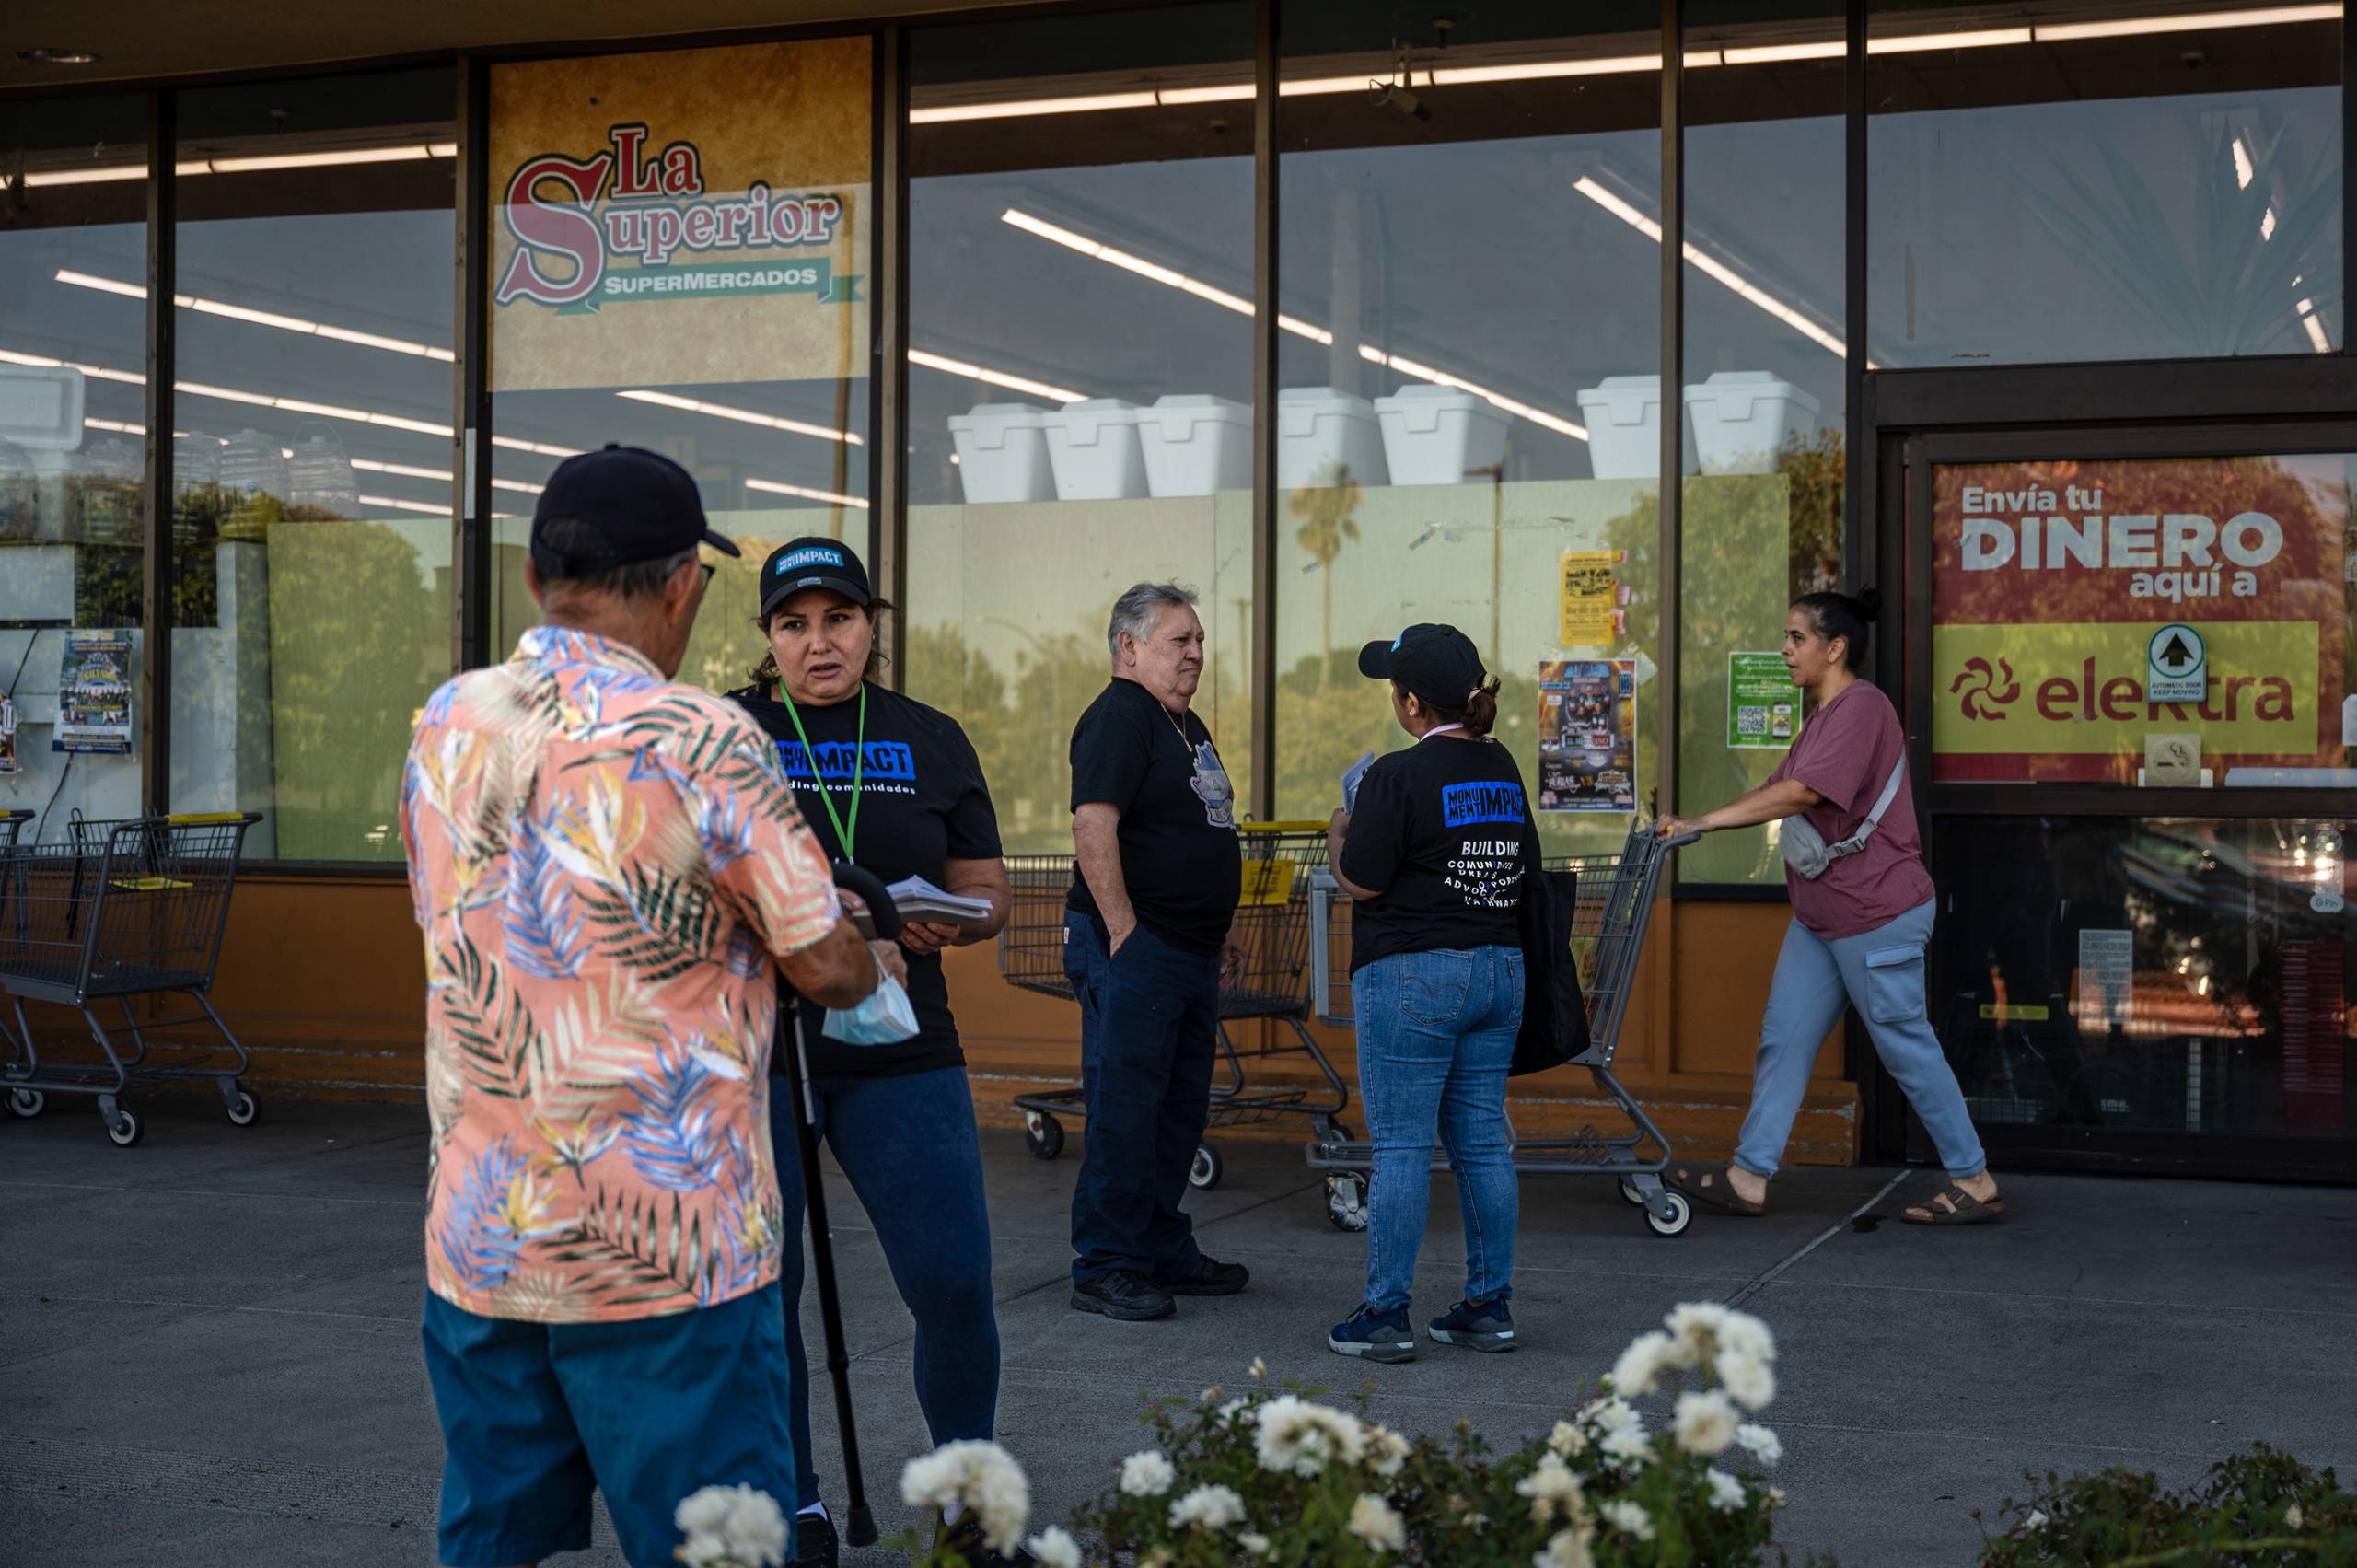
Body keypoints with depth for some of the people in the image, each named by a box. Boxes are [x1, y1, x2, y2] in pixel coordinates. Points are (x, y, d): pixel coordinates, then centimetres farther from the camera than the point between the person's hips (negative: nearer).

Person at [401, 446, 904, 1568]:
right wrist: (875, 963, 15)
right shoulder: (700, 742, -14)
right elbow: (826, 969, -8)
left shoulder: (442, 727, 5)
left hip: (474, 1244, 6)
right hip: (666, 1254, -6)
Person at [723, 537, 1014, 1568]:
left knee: (953, 1283, -3)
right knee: (758, 1290, 3)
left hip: (900, 1056, 1)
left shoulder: (930, 739, 10)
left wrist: (948, 920, -12)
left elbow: (987, 891, 11)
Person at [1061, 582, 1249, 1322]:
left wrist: (1221, 930, 25)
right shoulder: (1117, 719, -12)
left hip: (1190, 954, 10)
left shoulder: (1185, 726, 19)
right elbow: (1092, 827, -22)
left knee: (1181, 1108, 14)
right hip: (1132, 950, -10)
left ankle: (1165, 1252, 24)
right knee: (1124, 1108, -6)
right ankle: (1104, 1268, 1)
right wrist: (1123, 931, -22)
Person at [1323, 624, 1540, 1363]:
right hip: (1500, 970, 7)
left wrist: (1338, 833, 5)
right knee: (1482, 1142, 11)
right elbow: (1525, 866, 16)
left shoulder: (1399, 776, -14)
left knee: (1401, 1146, -2)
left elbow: (1359, 881, -13)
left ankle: (1386, 1315, 1)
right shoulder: (1503, 769, 8)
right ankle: (1489, 1307, 15)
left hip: (1412, 975, -7)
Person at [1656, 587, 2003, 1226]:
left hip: (1877, 914, -10)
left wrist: (1703, 822, -24)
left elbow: (1802, 792, -26)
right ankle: (1748, 1177, 9)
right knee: (1783, 1037, 6)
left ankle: (1975, 1181, 10)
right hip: (1820, 916, 10)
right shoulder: (1824, 716, 15)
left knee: (1906, 1045, -1)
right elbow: (1776, 791, 16)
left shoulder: (1862, 707, -17)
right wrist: (1698, 826, 4)